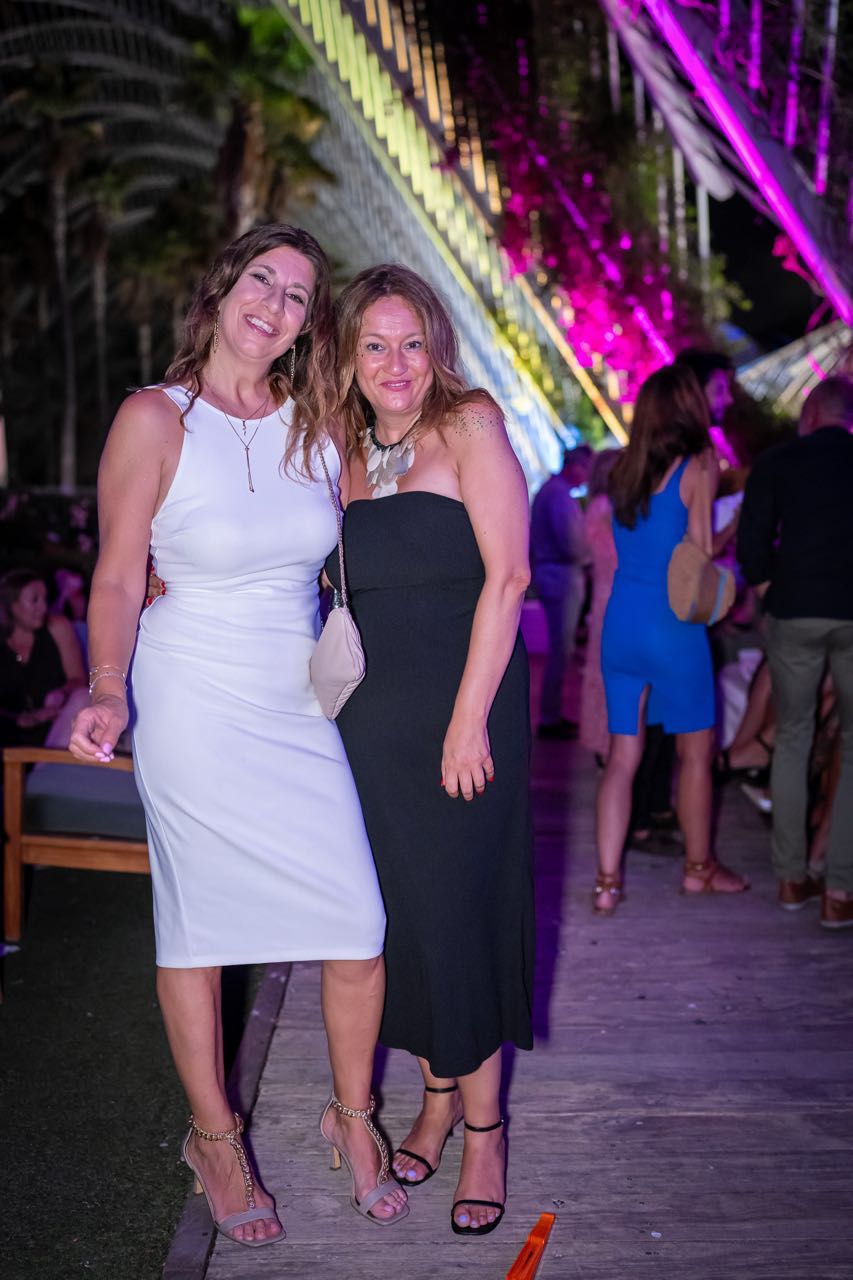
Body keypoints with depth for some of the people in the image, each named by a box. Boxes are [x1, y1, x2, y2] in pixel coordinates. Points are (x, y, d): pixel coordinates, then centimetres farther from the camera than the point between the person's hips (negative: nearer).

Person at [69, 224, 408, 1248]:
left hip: (303, 709, 4)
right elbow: (117, 580, -8)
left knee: (362, 928, 1)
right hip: (195, 707, -4)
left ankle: (351, 1115, 26)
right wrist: (108, 692, -22)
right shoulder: (156, 419, -8)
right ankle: (213, 1137, 30)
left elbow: (353, 549, 16)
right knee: (196, 930, 8)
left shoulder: (317, 421, 4)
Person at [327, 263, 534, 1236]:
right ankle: (436, 1097, 29)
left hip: (460, 709, -5)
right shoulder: (351, 451, 12)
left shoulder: (469, 424, -5)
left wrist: (469, 720, -17)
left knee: (458, 912, 0)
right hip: (370, 717, 5)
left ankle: (483, 1125, 17)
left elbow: (507, 575, -12)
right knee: (398, 912, 10)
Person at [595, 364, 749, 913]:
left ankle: (607, 881, 5)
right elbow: (701, 553, -7)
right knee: (696, 751, 12)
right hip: (673, 626, -5)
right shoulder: (698, 466, -7)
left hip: (620, 622, 5)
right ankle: (700, 868, 25)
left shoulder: (624, 470, 8)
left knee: (623, 755, 8)